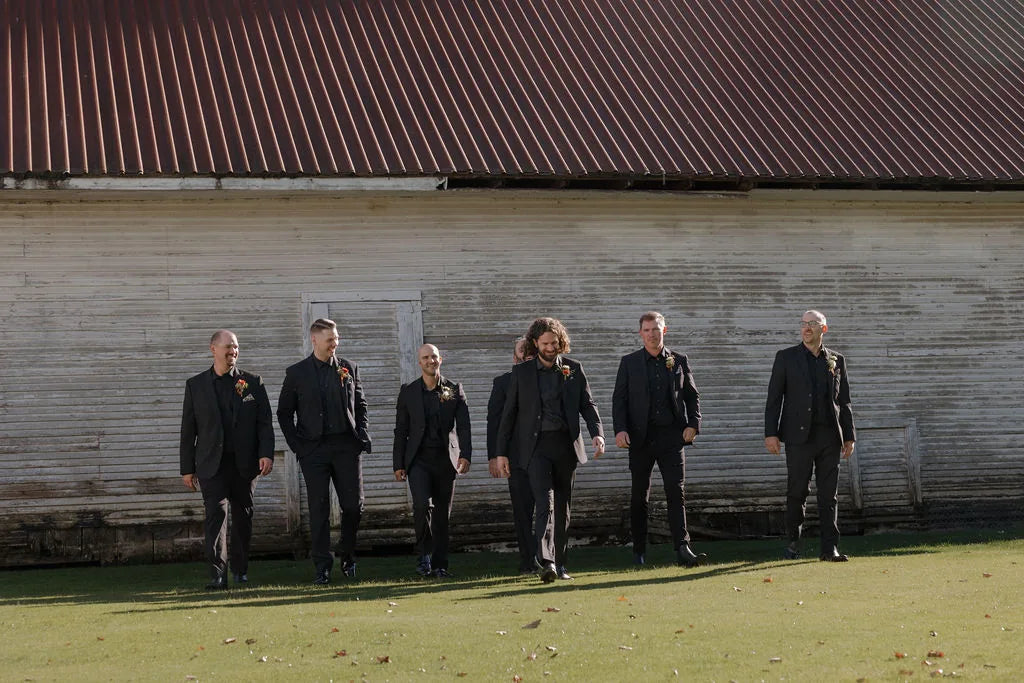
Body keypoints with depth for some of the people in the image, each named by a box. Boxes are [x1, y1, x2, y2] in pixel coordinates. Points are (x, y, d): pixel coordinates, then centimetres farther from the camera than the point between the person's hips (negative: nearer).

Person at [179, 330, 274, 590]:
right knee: (216, 512, -13)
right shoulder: (196, 385, 6)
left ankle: (240, 570, 23)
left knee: (243, 515, 8)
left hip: (244, 463, 1)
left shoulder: (253, 382, 7)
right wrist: (187, 468, 3)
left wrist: (266, 454, -11)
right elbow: (188, 429, 7)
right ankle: (217, 573, -16)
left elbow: (265, 422, 3)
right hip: (211, 463, -1)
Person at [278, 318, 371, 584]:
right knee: (319, 510, -1)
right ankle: (322, 567, 5)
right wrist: (296, 445, -2)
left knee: (353, 505, 1)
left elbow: (360, 406, 15)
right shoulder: (296, 373, 3)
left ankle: (347, 557, 22)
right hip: (313, 449, -2)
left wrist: (362, 435, 2)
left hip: (346, 446, 2)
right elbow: (284, 412, 7)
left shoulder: (349, 368, 9)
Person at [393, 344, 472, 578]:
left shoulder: (455, 390, 7)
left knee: (442, 514, 3)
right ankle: (424, 554, -4)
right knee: (422, 504, -20)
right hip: (418, 459, -1)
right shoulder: (408, 392, 6)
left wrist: (465, 455, -13)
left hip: (445, 459, 1)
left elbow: (463, 426, 1)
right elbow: (401, 431, 7)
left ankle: (439, 565, 10)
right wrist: (398, 465, 1)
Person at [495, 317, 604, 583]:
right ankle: (545, 561, -27)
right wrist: (501, 452, 5)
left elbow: (587, 404, 7)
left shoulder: (573, 369, 7)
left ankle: (559, 563, 18)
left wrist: (597, 433, -11)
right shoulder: (521, 372, 3)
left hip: (566, 444, 3)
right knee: (545, 501, -17)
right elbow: (509, 413, 7)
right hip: (536, 445, -3)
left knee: (562, 505, 9)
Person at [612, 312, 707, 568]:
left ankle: (682, 549, -12)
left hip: (672, 434, 0)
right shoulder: (629, 363, 6)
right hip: (641, 437, 0)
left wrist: (693, 424, -1)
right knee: (639, 496, 7)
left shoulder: (679, 361, 9)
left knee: (676, 492, -8)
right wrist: (620, 429, -10)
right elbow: (619, 399, 3)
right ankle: (638, 551, 16)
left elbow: (692, 395, 13)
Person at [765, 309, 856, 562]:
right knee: (797, 492, 2)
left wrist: (849, 436, 9)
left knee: (829, 494, 1)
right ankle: (793, 542, 18)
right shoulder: (786, 357, 5)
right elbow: (774, 398, 3)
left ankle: (829, 548, 2)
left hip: (830, 436, 2)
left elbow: (844, 401, 15)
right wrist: (771, 433, -5)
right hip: (799, 435, -2)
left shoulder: (837, 360, 12)